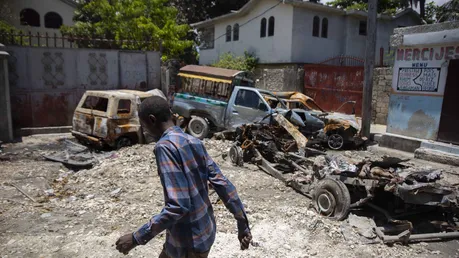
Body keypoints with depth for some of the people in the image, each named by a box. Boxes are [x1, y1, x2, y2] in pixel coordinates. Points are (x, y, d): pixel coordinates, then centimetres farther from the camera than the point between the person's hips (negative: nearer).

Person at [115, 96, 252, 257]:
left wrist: (137, 238, -19)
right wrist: (242, 224, 6)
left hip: (189, 242, -8)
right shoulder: (194, 142, 1)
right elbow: (222, 183, 1)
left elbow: (178, 206, -29)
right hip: (205, 230, 8)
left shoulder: (165, 146, -23)